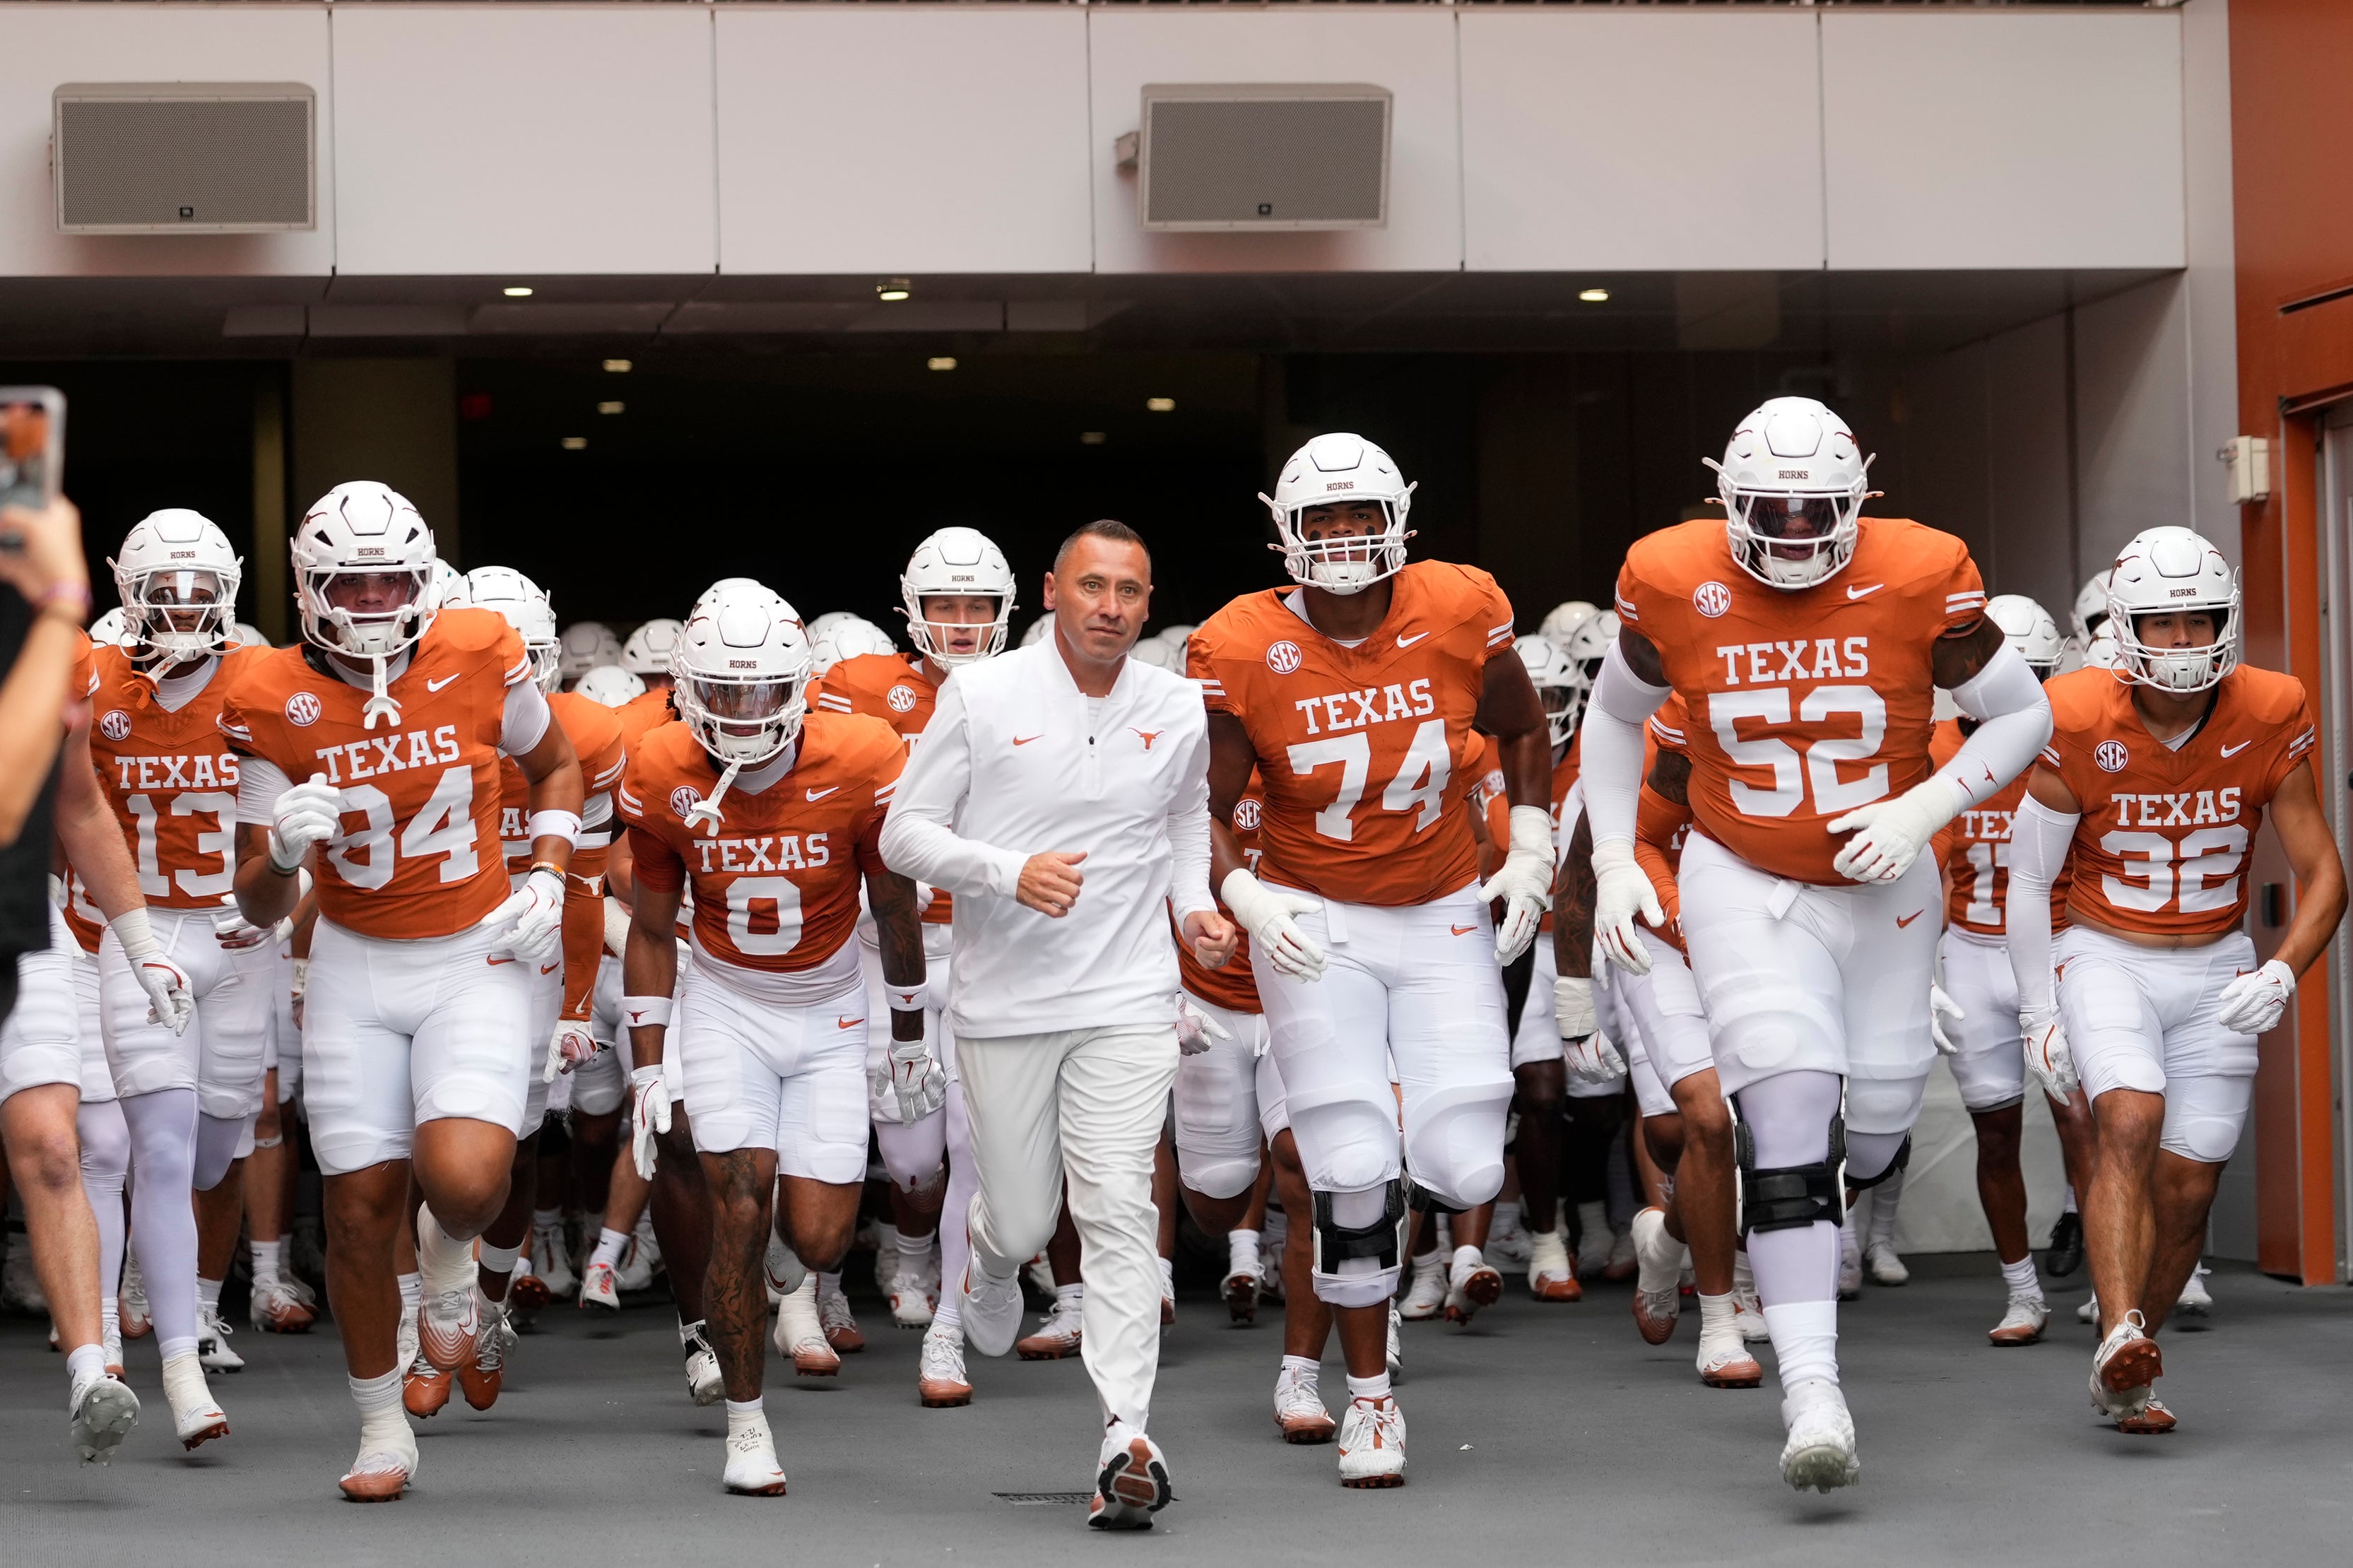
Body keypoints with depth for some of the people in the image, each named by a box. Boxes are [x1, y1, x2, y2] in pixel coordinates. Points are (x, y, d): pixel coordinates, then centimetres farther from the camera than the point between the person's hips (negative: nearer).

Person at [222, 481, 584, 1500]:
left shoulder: (479, 659, -10)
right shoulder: (272, 701, -9)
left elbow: (556, 767, 12)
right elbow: (258, 909, -5)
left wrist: (549, 880, -3)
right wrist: (282, 851, -28)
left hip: (476, 963, -1)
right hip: (355, 968, 1)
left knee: (464, 1180, -22)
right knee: (359, 1207, 1)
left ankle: (450, 1257, 16)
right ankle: (381, 1425, 22)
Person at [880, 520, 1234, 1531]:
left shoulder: (1176, 711, 5)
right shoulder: (982, 697, -3)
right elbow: (906, 835, -3)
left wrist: (1195, 907, 8)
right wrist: (1010, 872, -19)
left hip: (1129, 1001, 1)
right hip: (1005, 1002, 0)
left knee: (1118, 1210, -11)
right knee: (1022, 1218, 8)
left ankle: (1128, 1439, -13)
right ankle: (987, 1258, 47)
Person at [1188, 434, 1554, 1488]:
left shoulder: (1461, 612, -8)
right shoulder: (1245, 651, -13)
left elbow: (1522, 728, 12)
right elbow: (1206, 808, -5)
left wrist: (1530, 854, 5)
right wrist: (1245, 897, -23)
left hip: (1445, 917, 2)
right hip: (1315, 925, -2)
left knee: (1463, 1168, -7)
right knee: (1354, 1174, -9)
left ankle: (1427, 1202, 33)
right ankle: (1369, 1400, 9)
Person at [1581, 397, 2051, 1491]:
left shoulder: (1918, 580, -15)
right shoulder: (1675, 587, -12)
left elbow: (2025, 715, -4)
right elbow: (1614, 716, 7)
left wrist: (1925, 808, -18)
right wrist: (1613, 860, -2)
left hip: (1884, 883, 2)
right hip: (1742, 881, -2)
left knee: (1874, 1130, 11)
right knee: (1790, 1102, -19)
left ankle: (1832, 1214, 51)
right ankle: (1811, 1391, -22)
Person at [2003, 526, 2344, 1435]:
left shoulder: (2267, 721, -9)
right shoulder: (2079, 726, -13)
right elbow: (2029, 880, -4)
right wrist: (2039, 1015, -6)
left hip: (2214, 969, 2)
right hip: (2106, 957, -2)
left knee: (2187, 1187, 0)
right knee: (2131, 1121, -27)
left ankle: (2120, 1380, 16)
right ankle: (2121, 1336, -37)